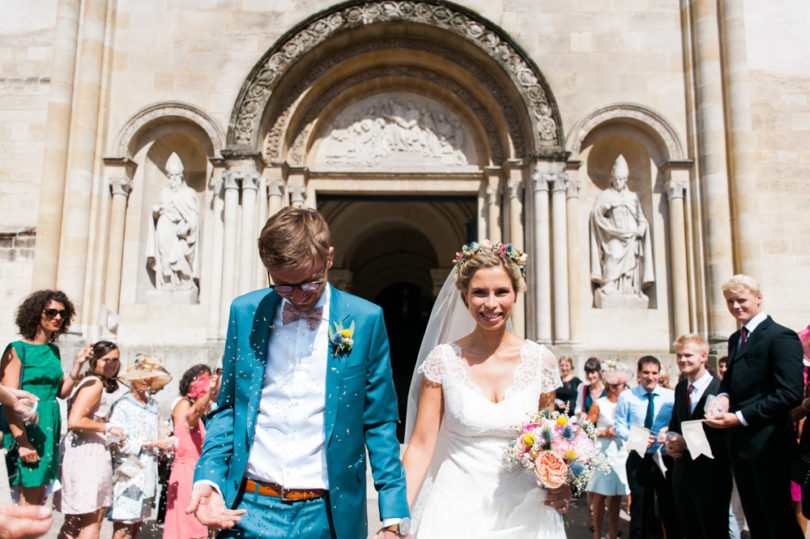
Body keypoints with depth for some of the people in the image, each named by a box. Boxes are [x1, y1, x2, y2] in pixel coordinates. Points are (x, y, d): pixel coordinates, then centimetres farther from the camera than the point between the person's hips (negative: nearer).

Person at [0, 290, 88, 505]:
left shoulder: (54, 351, 14)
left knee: (40, 496, 7)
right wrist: (22, 441, -19)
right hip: (27, 425, -7)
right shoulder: (18, 349, -7)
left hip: (50, 426, 7)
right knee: (30, 499, -7)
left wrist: (78, 364, 1)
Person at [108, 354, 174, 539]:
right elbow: (120, 443, -14)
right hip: (128, 474, -6)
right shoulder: (122, 405, -7)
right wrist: (153, 443, -15)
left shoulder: (153, 404, 14)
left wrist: (164, 445, 1)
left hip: (147, 473, 6)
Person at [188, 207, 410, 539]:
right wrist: (208, 478, -6)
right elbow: (227, 408, 9)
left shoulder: (365, 319, -5)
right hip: (248, 510, 2)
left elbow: (379, 424, -1)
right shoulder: (244, 312, 1)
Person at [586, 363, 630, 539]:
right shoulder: (599, 404, -2)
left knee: (616, 497, 8)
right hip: (603, 453, -4)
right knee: (599, 496, 0)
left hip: (621, 453, 4)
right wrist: (604, 433, -10)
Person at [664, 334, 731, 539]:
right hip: (682, 474, 7)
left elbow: (728, 437, -19)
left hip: (710, 476, -7)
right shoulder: (680, 388, 9)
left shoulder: (720, 389, -16)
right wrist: (670, 441, -1)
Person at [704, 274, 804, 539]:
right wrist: (723, 396, -3)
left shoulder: (781, 337, -13)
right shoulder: (735, 339, 15)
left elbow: (790, 394, -21)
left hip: (767, 444, -8)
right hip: (740, 446, 9)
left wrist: (739, 417, -21)